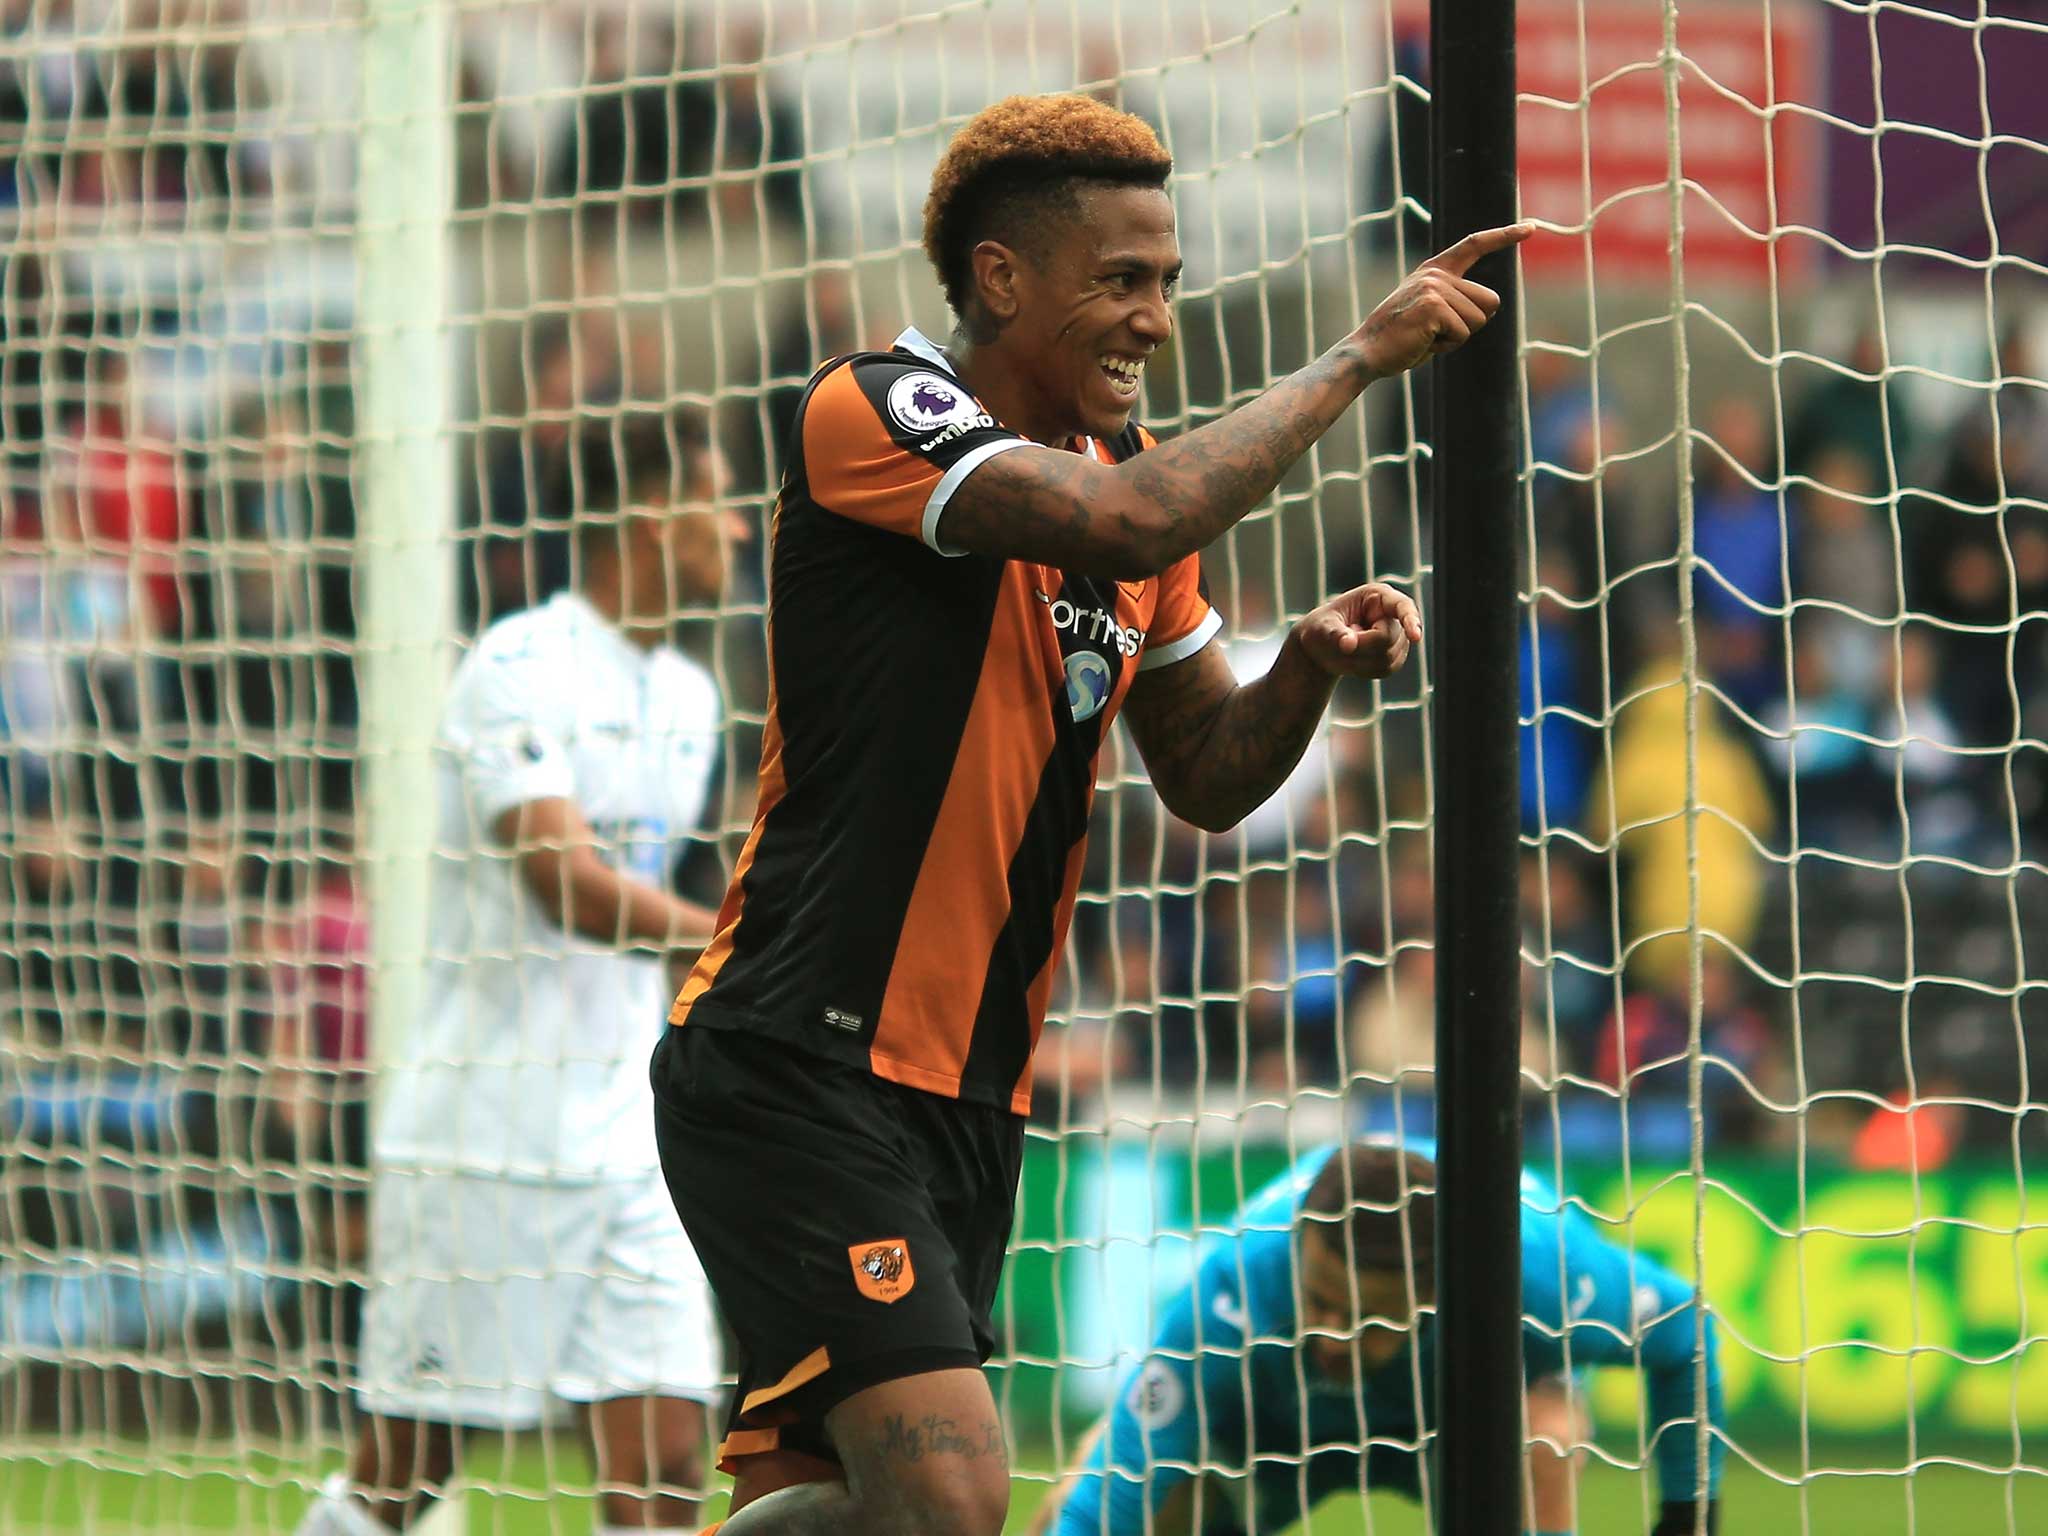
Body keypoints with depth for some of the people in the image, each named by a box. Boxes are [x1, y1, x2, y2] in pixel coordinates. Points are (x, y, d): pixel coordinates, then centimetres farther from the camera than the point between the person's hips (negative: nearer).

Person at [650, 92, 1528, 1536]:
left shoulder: (1126, 469, 13)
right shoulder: (872, 412, -11)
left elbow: (1208, 775, 20)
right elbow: (1130, 523, -28)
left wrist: (1309, 667, -2)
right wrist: (1361, 353, -17)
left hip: (968, 1095, 8)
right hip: (795, 1072, -8)